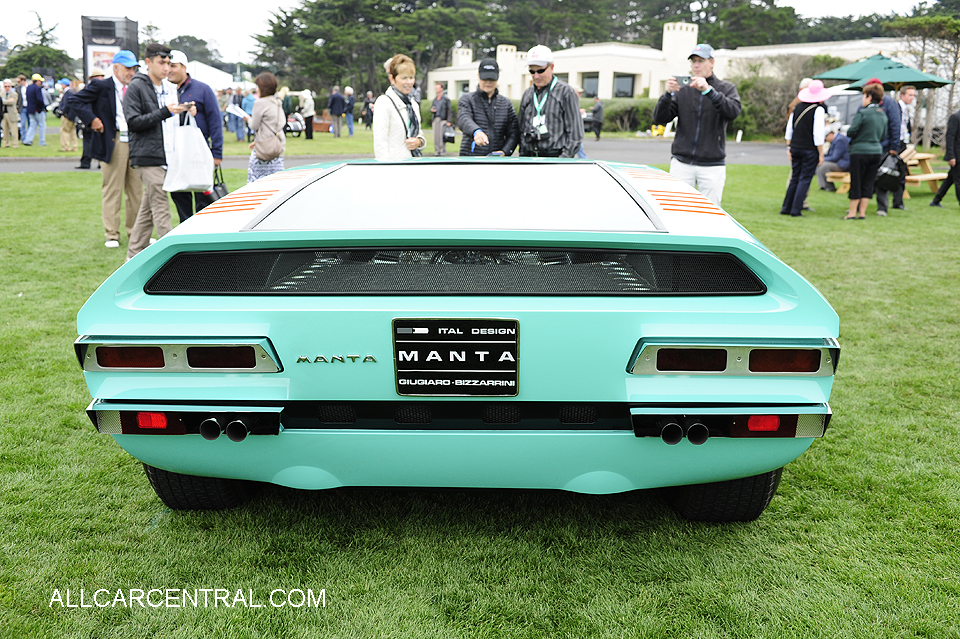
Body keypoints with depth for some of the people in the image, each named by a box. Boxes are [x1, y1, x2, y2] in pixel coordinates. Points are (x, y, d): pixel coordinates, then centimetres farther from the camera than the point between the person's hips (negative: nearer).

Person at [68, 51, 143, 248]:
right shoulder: (101, 86, -2)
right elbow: (75, 100, -6)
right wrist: (92, 119, -14)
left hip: (135, 142, 6)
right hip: (113, 143, -6)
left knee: (136, 190, 8)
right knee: (112, 190, -1)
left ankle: (135, 232, 18)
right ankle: (111, 235, 5)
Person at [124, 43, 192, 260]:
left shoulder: (170, 87, 17)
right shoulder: (136, 87, -5)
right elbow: (133, 122, -13)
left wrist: (186, 112, 5)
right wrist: (165, 112, -19)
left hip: (167, 155, 7)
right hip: (148, 156, -7)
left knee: (148, 207, 12)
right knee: (161, 209, -10)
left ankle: (134, 254, 21)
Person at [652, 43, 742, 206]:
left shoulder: (726, 88, 7)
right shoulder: (682, 89, 10)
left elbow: (733, 111, -14)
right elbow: (659, 119, 1)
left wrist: (709, 90, -24)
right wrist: (668, 94, -16)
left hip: (712, 166, -1)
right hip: (681, 163, 1)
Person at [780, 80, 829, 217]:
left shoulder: (798, 107, 7)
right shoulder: (819, 109, -10)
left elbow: (789, 129, 12)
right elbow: (818, 134, -12)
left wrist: (789, 147, 20)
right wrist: (821, 154, -7)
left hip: (795, 148, 6)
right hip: (810, 149, -5)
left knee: (795, 178, 13)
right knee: (805, 179, 0)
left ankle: (786, 208, 14)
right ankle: (796, 210, -1)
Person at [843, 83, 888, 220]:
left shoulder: (862, 113, -12)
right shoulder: (883, 115, 9)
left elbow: (851, 132, -14)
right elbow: (883, 136, 15)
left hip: (860, 152, -6)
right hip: (877, 151, 6)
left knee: (856, 183, 0)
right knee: (868, 183, 9)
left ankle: (852, 212, 3)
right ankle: (862, 212, 10)